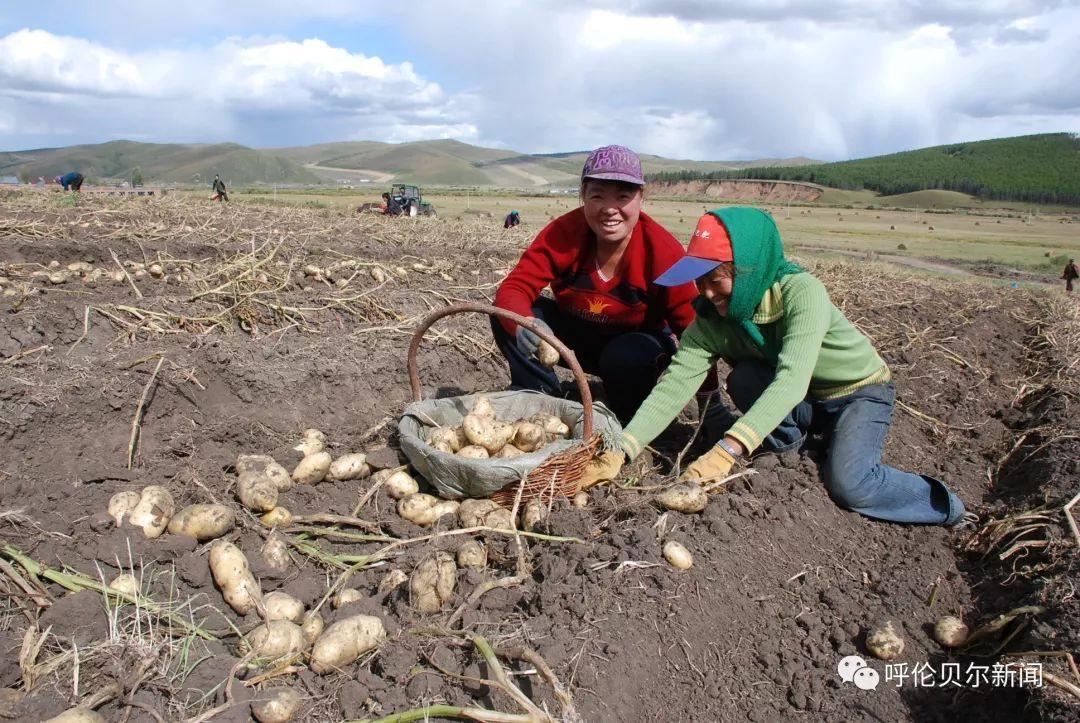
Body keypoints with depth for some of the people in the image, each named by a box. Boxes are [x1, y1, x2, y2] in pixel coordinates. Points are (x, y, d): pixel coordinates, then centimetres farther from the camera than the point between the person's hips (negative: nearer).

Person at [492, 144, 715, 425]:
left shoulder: (663, 249, -25)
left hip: (638, 342, -2)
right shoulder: (562, 233, -21)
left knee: (627, 358, -37)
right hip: (577, 333, 2)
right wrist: (523, 325, -50)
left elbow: (691, 323, -22)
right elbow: (513, 288, -25)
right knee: (506, 314, -19)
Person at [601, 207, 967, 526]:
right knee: (743, 378, -27)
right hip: (802, 404, 4)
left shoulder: (802, 291, -33)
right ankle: (787, 436, 2)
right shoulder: (710, 318, -18)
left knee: (847, 483, -28)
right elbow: (675, 383, -27)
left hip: (861, 391, -4)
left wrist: (727, 450, -57)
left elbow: (792, 379, -46)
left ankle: (944, 506, 0)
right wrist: (622, 448, -41)